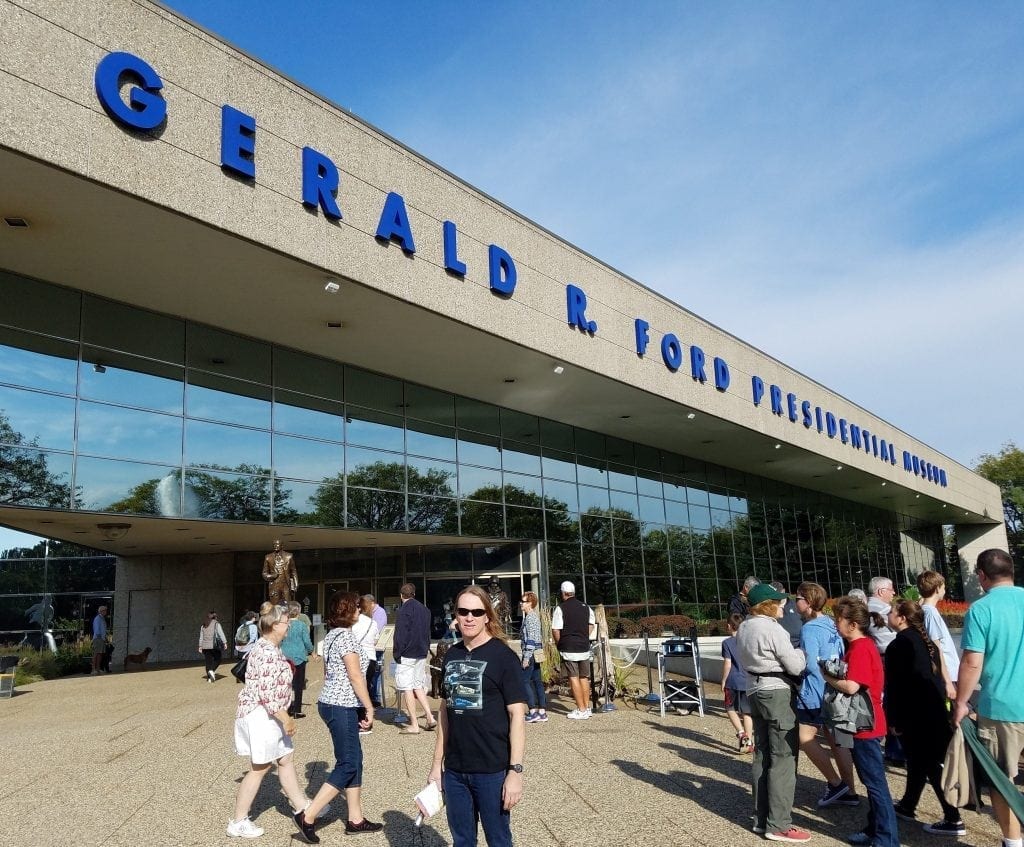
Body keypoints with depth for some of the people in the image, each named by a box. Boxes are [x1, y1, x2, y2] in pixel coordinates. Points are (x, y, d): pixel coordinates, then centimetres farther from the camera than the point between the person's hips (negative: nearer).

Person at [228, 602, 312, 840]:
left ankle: (300, 805, 29)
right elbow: (267, 694, -27)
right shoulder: (268, 652, -24)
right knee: (260, 768, 2)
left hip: (268, 715, 10)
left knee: (286, 759, 17)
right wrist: (286, 719, -20)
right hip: (261, 715, -10)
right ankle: (238, 822, 14)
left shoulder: (266, 647, 9)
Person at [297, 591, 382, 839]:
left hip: (331, 703, 10)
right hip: (342, 708, -10)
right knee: (347, 765, -2)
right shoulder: (345, 635, -17)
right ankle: (308, 817, -1)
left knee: (354, 761, 14)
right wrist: (369, 708, -13)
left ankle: (355, 820, 19)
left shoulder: (331, 635, 13)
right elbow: (355, 676, -19)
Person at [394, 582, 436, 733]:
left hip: (407, 654, -7)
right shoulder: (424, 609, 12)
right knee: (418, 686, 16)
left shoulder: (405, 609, -11)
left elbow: (400, 634, -14)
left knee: (407, 688, -1)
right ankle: (430, 718, 7)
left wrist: (396, 653, -9)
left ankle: (414, 725, -2)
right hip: (422, 653, 7)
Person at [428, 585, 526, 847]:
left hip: (492, 770, -5)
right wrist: (437, 763, 13)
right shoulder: (451, 655, 7)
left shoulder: (503, 657, -10)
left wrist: (515, 770, -17)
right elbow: (446, 710, 13)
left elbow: (517, 715, -12)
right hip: (454, 770, 5)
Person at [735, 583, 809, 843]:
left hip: (755, 692, 9)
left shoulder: (743, 629, 9)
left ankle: (761, 819, 19)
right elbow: (796, 667, -15)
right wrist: (798, 650, 6)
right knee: (783, 758, -3)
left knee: (762, 756, 13)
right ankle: (778, 825, -1)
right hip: (778, 693, -9)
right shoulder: (773, 630, -17)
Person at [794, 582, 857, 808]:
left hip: (815, 694, -9)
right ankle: (848, 792, 17)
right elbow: (841, 656, 16)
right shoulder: (831, 625, 9)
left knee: (805, 738, -4)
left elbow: (809, 664, -21)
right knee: (835, 741, 12)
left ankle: (835, 783, 1)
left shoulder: (810, 629, -17)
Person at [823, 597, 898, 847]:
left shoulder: (859, 649, -21)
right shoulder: (864, 645, 11)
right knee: (871, 780, 17)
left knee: (875, 782, -3)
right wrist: (835, 675, 0)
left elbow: (851, 686, -29)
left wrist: (828, 678, -13)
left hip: (865, 725, -10)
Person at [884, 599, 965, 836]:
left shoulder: (899, 644, -16)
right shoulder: (924, 640, 10)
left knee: (932, 765, -3)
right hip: (933, 710, 9)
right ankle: (907, 807, 30)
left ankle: (953, 820, 0)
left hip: (915, 714, -9)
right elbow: (937, 676, 17)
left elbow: (895, 686, -16)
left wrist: (893, 718, -10)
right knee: (918, 759, 18)